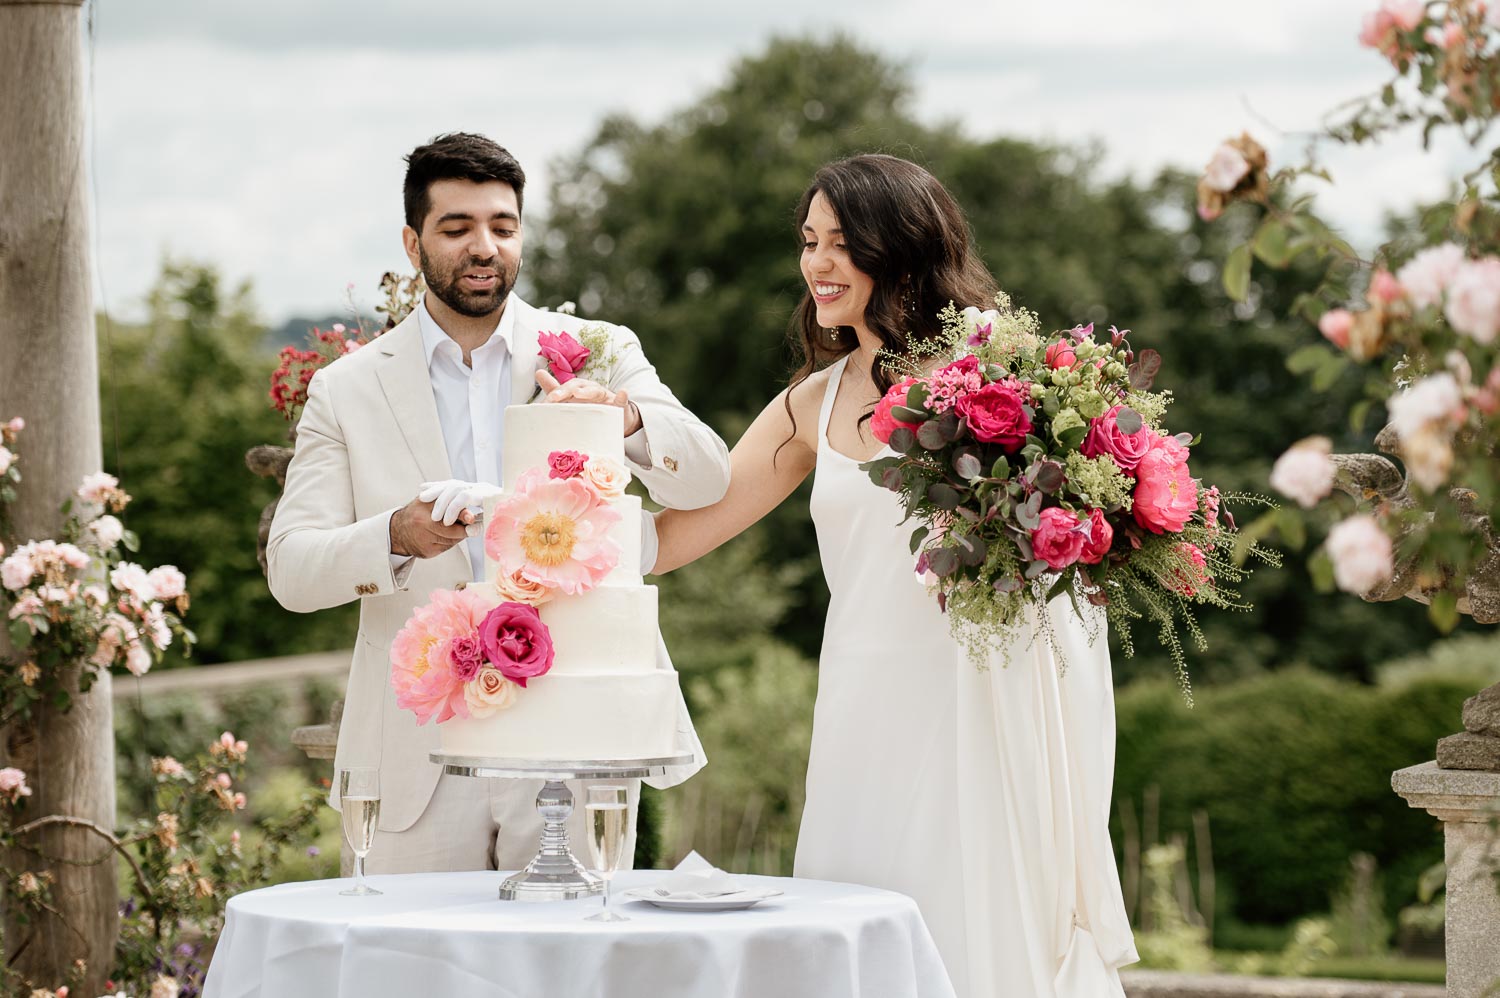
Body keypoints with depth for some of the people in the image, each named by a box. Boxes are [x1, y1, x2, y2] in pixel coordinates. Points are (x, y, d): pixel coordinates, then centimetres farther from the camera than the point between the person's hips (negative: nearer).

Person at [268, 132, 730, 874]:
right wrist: (397, 536, -22)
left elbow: (705, 479, -5)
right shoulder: (346, 389, 6)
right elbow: (291, 569, -1)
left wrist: (625, 417, -26)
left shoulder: (596, 353, 6)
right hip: (420, 763, 0)